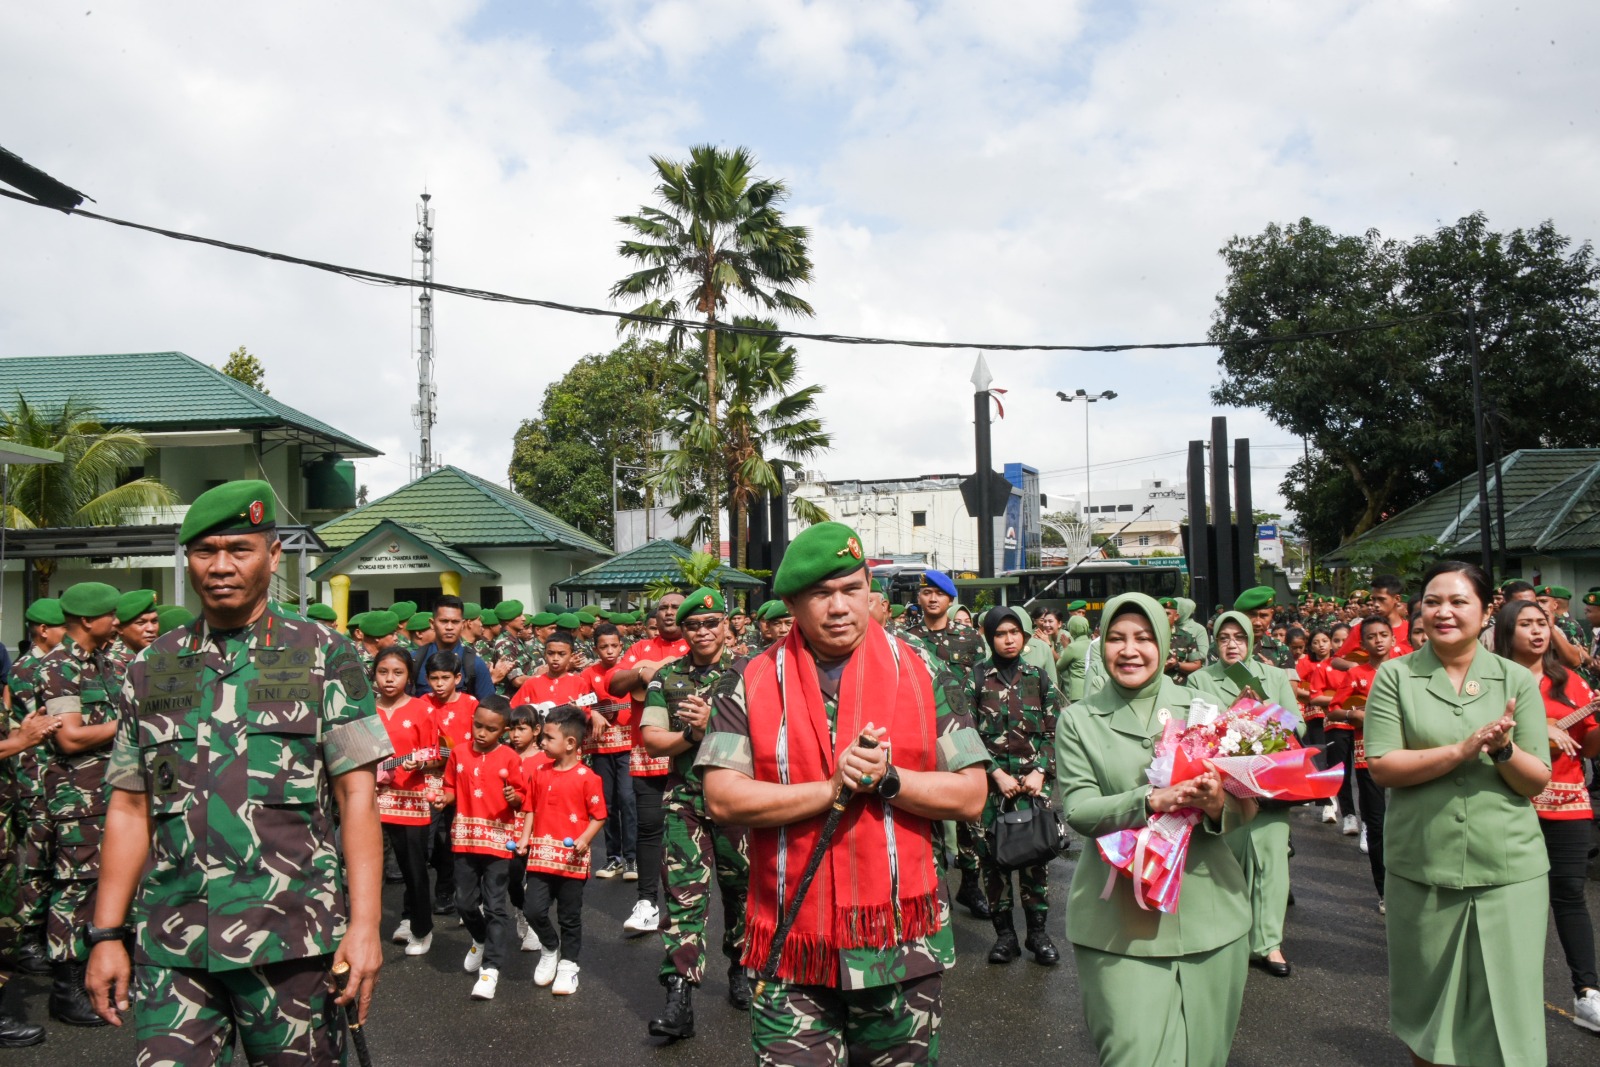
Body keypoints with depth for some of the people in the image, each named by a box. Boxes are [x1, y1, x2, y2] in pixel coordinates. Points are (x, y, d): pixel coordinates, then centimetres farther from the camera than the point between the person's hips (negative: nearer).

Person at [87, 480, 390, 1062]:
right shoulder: (151, 668, 10)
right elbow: (130, 807, 12)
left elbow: (356, 795, -4)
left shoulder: (323, 655, 0)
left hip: (293, 937, -2)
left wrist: (365, 925, -11)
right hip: (171, 947, 3)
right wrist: (106, 935, 7)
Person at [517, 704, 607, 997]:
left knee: (569, 916, 8)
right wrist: (525, 838, 3)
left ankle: (568, 965, 26)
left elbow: (599, 816, -6)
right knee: (533, 909, -3)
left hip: (572, 859, -4)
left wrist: (584, 840, -19)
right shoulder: (540, 774, 6)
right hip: (541, 855, 4)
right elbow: (531, 808, 14)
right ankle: (550, 948, 26)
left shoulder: (586, 778, -10)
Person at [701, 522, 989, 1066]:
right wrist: (833, 789, -17)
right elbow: (721, 798, -10)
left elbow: (971, 796, -3)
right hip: (791, 949, -1)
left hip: (902, 943, 1)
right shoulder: (751, 683, -2)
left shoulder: (922, 674, 0)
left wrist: (887, 780, -17)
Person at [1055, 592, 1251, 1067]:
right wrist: (1149, 801, -21)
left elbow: (1241, 804, 8)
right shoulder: (1078, 721, 3)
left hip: (1207, 910, 2)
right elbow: (1077, 809, -6)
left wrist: (1217, 806, -15)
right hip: (1119, 919, -2)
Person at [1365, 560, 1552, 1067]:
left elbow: (1537, 782, 1)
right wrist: (1461, 749, -20)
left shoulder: (1517, 680, 3)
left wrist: (1504, 749, -19)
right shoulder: (1395, 676, -1)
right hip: (1421, 868, 0)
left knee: (1504, 1009, 6)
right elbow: (1382, 767, -10)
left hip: (1509, 869, 1)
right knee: (1427, 1007, 14)